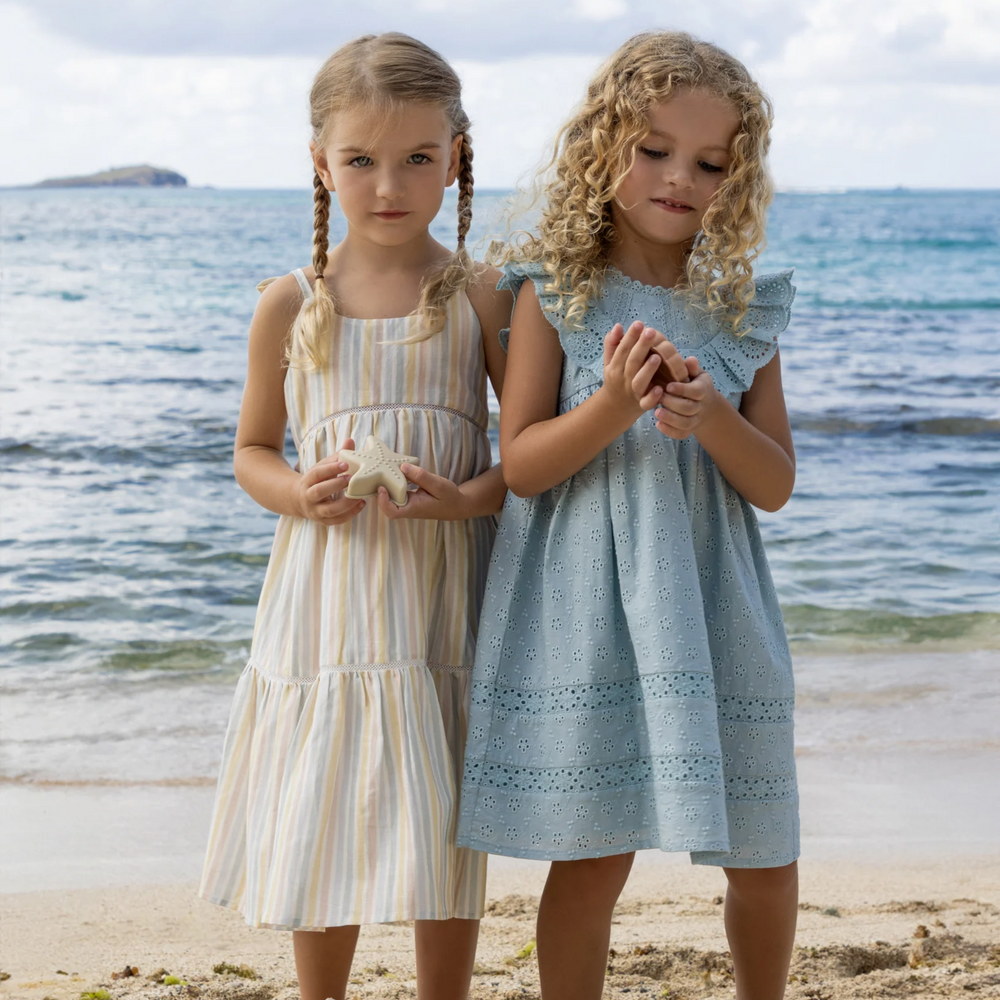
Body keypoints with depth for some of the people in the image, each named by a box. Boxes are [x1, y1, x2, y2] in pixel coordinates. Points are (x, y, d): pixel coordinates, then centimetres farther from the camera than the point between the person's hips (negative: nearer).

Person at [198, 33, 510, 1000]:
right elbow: (253, 452, 11)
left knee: (447, 841, 8)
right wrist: (299, 494, -11)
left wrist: (470, 497, -18)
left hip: (444, 601, -1)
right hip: (326, 600, 1)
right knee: (322, 835, 9)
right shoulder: (289, 304, 1)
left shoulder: (484, 295, -2)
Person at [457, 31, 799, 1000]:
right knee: (595, 855, 1)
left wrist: (712, 417, -15)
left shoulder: (742, 310, 6)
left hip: (712, 609, 3)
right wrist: (614, 405, -22)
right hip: (588, 606, -3)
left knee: (765, 862, 9)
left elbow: (775, 484, 4)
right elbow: (521, 465, -6)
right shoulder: (556, 294, -2)